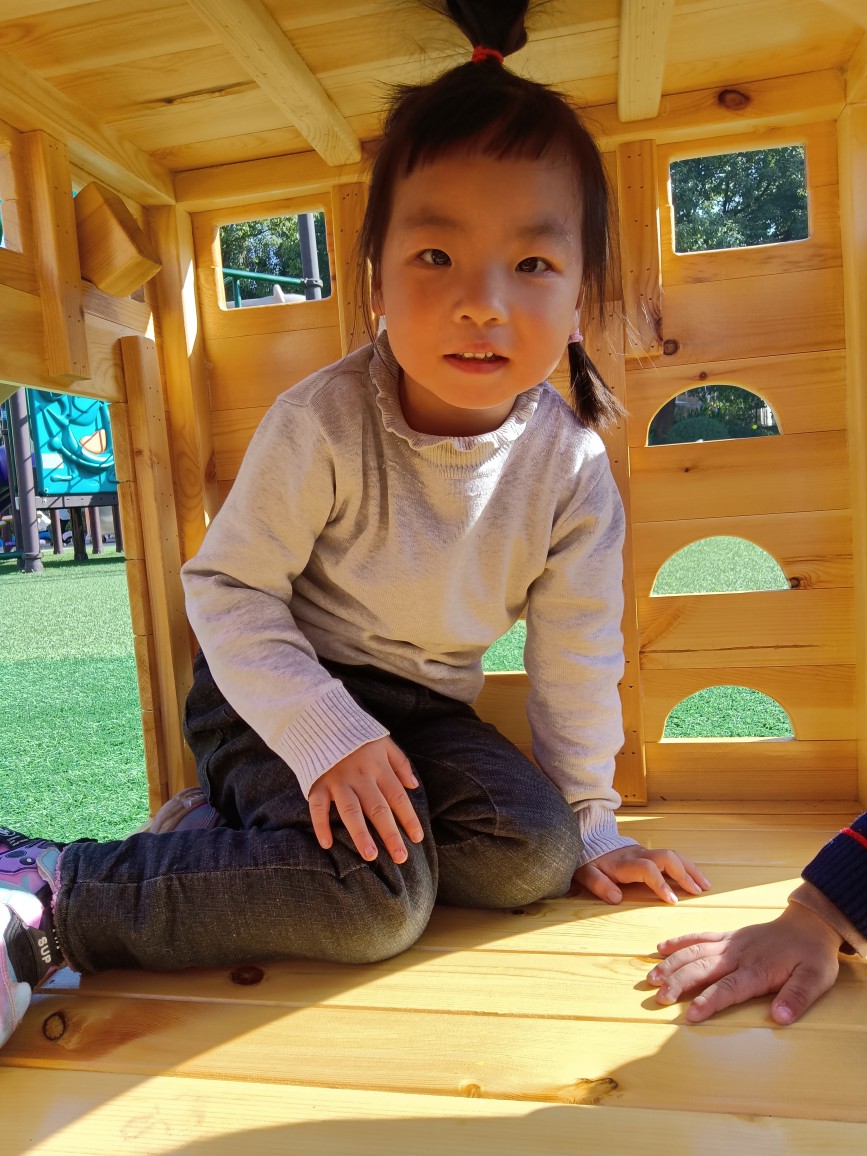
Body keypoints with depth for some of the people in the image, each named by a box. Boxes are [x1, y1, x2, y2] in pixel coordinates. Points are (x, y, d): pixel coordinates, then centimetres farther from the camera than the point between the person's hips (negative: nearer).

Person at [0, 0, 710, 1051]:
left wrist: (588, 822, 4)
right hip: (274, 690, -5)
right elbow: (227, 584, -16)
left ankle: (236, 826, -2)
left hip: (421, 706, 6)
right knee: (378, 899, -25)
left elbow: (576, 656, -2)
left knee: (533, 853, -12)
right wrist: (327, 735, -25)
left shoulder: (573, 469, -12)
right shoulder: (321, 425, -23)